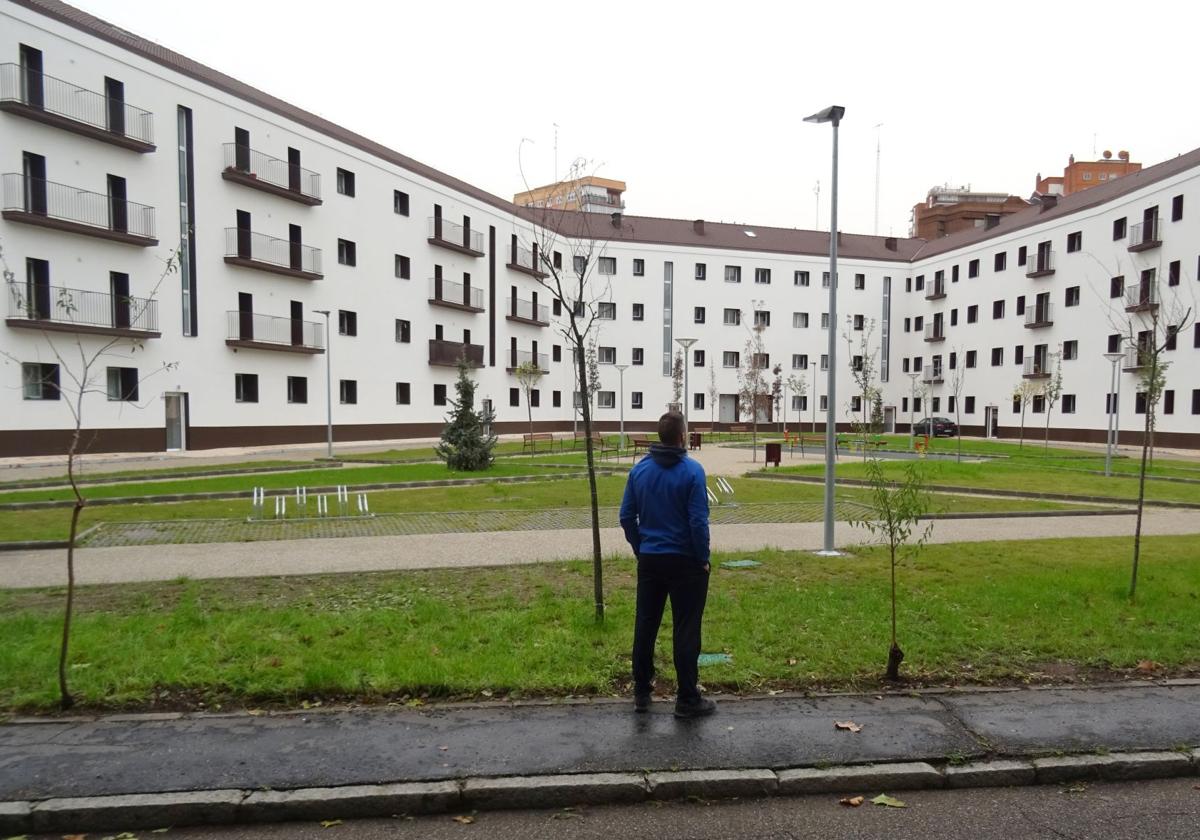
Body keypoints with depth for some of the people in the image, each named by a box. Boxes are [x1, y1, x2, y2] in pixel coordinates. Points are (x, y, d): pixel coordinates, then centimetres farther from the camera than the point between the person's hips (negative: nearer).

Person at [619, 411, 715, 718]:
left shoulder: (639, 470, 1)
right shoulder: (692, 470, -14)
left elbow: (627, 516, 4)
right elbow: (698, 522, -16)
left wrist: (640, 549, 14)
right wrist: (703, 558, -4)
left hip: (649, 561, 5)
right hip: (685, 562, -4)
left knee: (645, 627, 12)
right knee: (686, 631, 5)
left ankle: (641, 693, 22)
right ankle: (687, 699, 13)